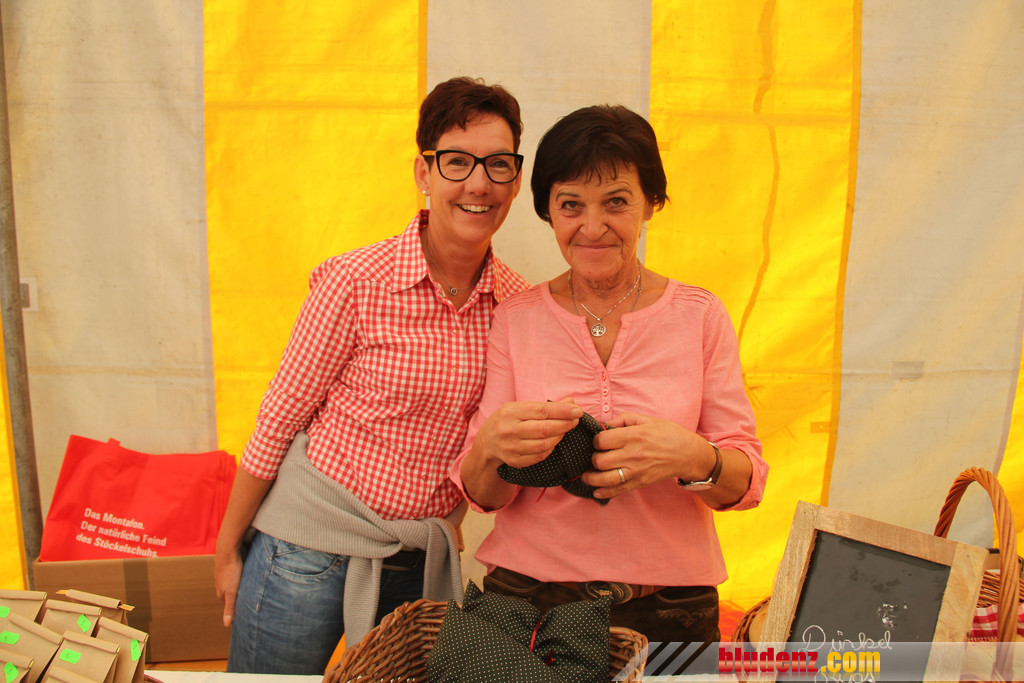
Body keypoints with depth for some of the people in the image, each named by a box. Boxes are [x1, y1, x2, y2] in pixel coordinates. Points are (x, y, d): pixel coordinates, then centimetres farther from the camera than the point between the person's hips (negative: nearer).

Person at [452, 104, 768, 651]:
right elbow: (480, 494, -2)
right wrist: (492, 449, -26)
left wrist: (691, 458, -26)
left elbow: (749, 479, -3)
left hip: (669, 610, 0)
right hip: (527, 599, 0)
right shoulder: (515, 319, -1)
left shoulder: (699, 315, -2)